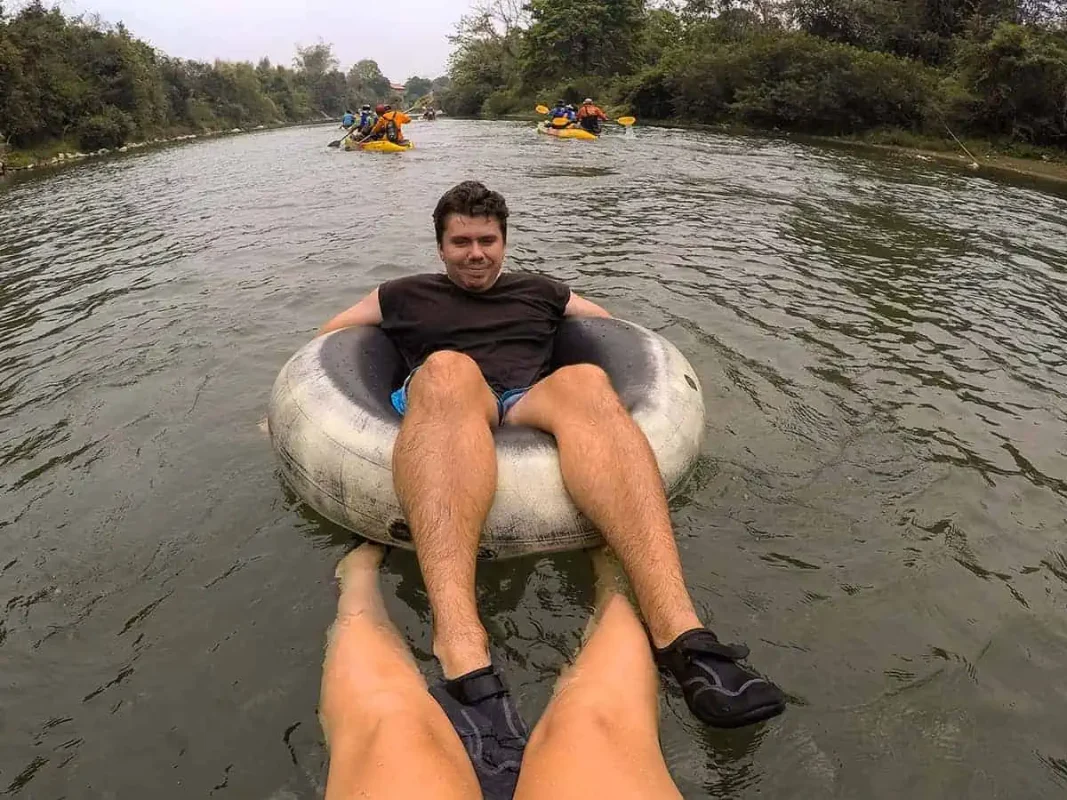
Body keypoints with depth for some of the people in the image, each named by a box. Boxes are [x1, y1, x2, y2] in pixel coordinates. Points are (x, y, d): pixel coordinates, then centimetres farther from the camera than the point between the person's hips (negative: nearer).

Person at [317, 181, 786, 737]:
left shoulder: (540, 292, 32)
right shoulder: (406, 296, 29)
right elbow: (325, 340, 30)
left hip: (532, 408, 2)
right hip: (441, 411, -1)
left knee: (584, 380, -33)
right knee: (447, 369, -37)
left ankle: (678, 630, -50)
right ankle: (459, 648, -57)